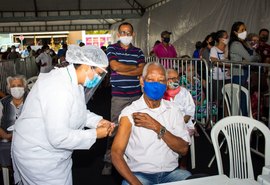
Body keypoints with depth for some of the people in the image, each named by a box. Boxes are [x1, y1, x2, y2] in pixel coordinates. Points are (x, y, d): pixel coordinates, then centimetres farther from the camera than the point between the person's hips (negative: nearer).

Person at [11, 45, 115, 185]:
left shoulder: (73, 81, 0)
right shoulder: (60, 89, -31)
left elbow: (77, 111, 13)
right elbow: (59, 137, -32)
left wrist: (98, 121, -2)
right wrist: (95, 134, -22)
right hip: (37, 156, -9)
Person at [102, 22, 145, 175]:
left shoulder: (138, 52, 11)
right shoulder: (112, 49, 5)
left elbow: (141, 71, -2)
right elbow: (115, 66, -11)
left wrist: (122, 71, -10)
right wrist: (134, 67, -1)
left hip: (136, 95, 3)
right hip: (119, 96, -2)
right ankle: (109, 161, 9)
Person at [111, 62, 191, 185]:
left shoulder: (173, 110, 8)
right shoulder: (129, 112, -3)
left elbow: (183, 149, 1)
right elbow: (116, 154, -9)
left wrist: (157, 128, -11)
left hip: (171, 173, 3)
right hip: (140, 174, -3)